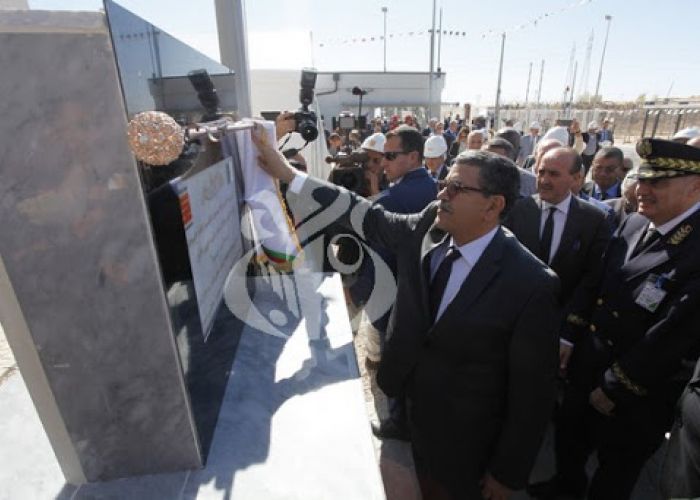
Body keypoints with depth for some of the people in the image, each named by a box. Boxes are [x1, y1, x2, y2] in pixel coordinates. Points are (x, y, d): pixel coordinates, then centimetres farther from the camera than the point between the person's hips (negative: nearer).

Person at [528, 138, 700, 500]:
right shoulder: (634, 224, -4)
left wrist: (614, 389, -15)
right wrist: (575, 337, 2)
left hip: (638, 393, -6)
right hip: (587, 367, 6)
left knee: (616, 468, 21)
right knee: (569, 437, 28)